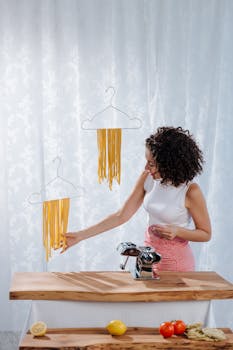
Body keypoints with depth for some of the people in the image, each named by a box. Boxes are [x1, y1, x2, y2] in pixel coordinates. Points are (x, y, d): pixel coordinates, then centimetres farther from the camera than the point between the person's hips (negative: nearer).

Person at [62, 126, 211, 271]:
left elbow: (206, 234, -8)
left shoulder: (190, 190, -21)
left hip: (177, 261, -4)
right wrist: (80, 235, -9)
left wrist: (177, 231, -26)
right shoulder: (147, 178, -9)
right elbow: (121, 216, -6)